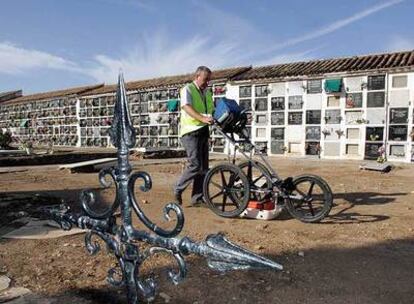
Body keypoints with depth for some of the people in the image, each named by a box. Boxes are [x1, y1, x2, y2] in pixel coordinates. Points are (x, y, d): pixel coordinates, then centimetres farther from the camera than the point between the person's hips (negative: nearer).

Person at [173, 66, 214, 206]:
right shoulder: (187, 90, -6)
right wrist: (202, 118, -40)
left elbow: (213, 110, 24)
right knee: (195, 165, -14)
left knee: (203, 167, 6)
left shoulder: (207, 92, 18)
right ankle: (178, 189, 8)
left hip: (204, 131, 8)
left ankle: (197, 198, 15)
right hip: (191, 132, -8)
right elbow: (186, 107, -24)